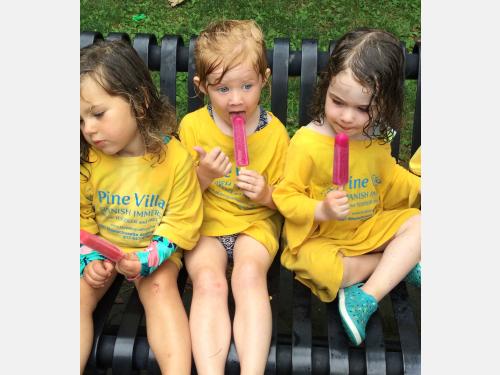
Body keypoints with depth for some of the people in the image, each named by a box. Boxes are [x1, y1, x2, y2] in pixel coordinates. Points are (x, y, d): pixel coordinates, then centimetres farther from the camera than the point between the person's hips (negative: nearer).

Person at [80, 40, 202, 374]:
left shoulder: (175, 158, -18)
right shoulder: (88, 160, -9)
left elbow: (181, 222, -13)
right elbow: (82, 219, 3)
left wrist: (145, 259, -26)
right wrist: (90, 258, -13)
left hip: (154, 250, -3)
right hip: (101, 250, 3)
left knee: (161, 289, -27)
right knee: (81, 294, -17)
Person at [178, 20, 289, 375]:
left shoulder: (275, 131, -3)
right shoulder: (192, 126, -3)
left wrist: (267, 195, -17)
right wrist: (204, 175, -17)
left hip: (256, 223, 0)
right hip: (205, 225, 1)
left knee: (249, 273, -31)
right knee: (209, 281, -28)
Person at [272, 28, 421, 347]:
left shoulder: (377, 138, -1)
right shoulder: (306, 143, -21)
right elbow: (286, 196, -16)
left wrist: (419, 187, 3)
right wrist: (321, 211, -33)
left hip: (369, 227, 6)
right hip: (319, 237, -6)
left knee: (417, 222, -13)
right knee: (321, 268, -36)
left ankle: (365, 299, -21)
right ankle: (400, 263, -10)